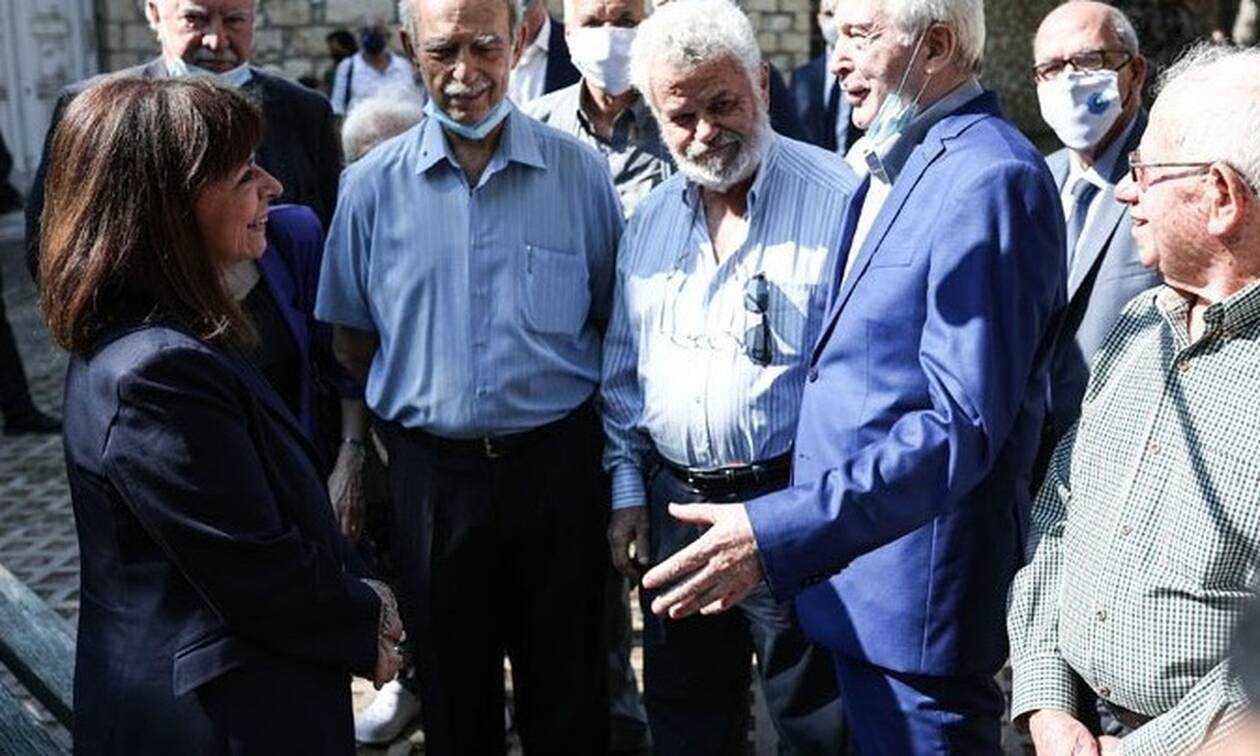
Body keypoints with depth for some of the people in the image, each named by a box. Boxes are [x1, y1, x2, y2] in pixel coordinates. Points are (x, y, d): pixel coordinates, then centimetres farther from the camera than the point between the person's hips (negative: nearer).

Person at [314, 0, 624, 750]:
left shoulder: (580, 171, -3)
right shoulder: (373, 184, -2)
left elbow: (617, 324, 3)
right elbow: (353, 341, 7)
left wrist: (621, 464, 0)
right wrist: (357, 457, 7)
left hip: (557, 463, 0)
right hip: (430, 470, 1)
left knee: (568, 692, 14)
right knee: (452, 695, 17)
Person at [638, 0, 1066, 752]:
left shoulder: (990, 180, -20)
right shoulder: (891, 165, 11)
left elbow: (965, 427, -26)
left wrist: (778, 534, -30)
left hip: (918, 592, -9)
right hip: (855, 581, 9)